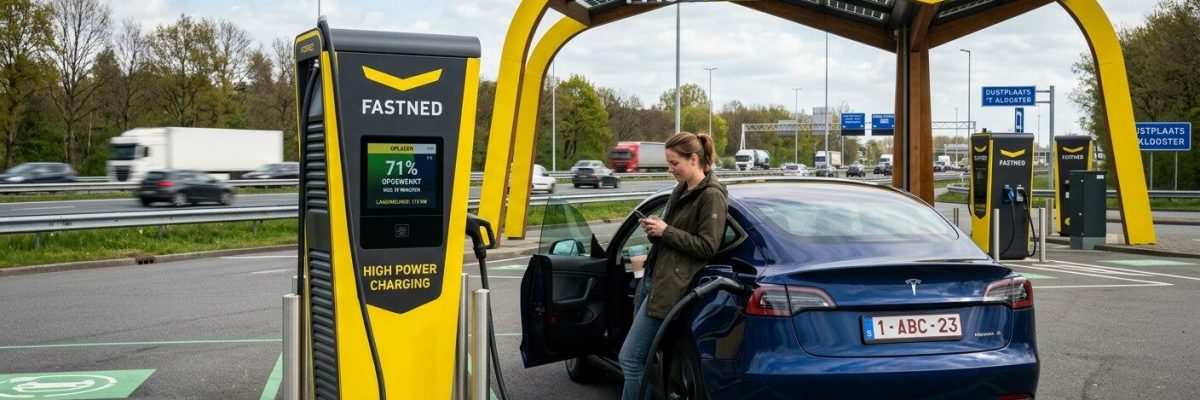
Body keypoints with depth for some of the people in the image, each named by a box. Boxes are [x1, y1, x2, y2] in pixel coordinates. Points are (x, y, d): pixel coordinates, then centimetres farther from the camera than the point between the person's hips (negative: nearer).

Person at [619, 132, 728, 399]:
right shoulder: (680, 191, 16)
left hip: (670, 287, -9)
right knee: (640, 357, 9)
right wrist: (654, 230, 4)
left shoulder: (712, 196, -10)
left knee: (630, 358, -10)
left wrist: (666, 232, -15)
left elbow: (707, 247, -15)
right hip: (651, 278, 9)